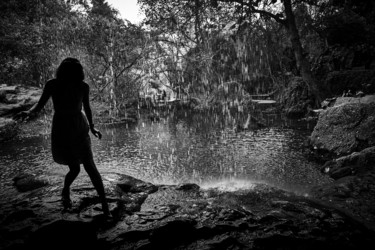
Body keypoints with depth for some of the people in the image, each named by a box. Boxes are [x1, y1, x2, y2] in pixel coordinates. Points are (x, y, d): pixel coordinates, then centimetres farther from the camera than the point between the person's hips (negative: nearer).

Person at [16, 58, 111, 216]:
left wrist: (91, 126, -1)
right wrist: (28, 112, -24)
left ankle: (104, 203, 2)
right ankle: (65, 191, 34)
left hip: (80, 129, 1)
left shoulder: (83, 87, -8)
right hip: (61, 131, -1)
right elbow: (40, 104, -4)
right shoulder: (52, 85, -11)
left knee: (90, 166, -7)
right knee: (74, 168, -2)